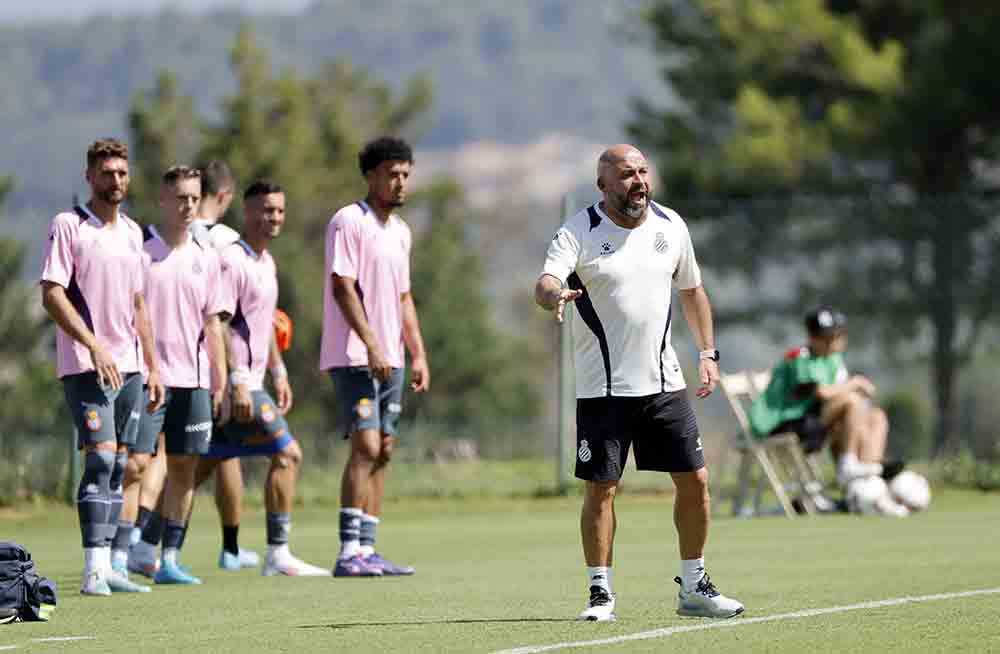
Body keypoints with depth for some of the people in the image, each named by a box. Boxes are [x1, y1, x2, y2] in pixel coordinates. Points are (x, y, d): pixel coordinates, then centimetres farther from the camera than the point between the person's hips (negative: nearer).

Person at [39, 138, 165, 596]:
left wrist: (152, 365, 17)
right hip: (86, 366, -7)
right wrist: (94, 346, -21)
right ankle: (94, 570, -17)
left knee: (117, 466, 7)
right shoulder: (68, 226, -6)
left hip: (129, 367, 7)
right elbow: (52, 295, -12)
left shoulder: (131, 231, 15)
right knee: (101, 459, -16)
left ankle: (106, 568, 11)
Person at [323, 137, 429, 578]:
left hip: (390, 359, 8)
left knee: (382, 452, 6)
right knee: (365, 446, -15)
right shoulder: (349, 222, -8)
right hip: (354, 357, -8)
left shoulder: (400, 231, 17)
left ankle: (367, 549, 10)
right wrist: (371, 343, -22)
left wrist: (418, 354, 16)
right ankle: (349, 552, -15)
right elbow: (342, 286, -16)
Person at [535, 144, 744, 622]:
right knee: (600, 488, -3)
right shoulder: (579, 232, -9)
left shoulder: (670, 225, 5)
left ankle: (693, 587, 16)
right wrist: (554, 294, -49)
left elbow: (691, 289, 19)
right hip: (602, 388, -4)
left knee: (695, 480, 2)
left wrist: (707, 353, 13)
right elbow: (545, 284, -25)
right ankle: (601, 594, 8)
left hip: (664, 381, 4)